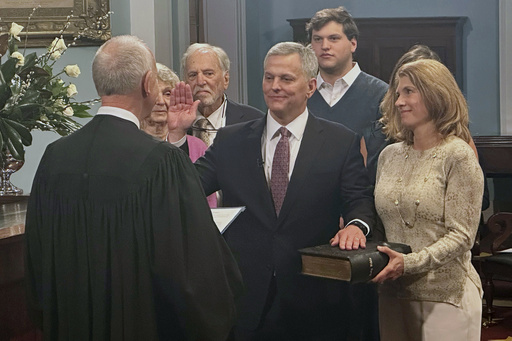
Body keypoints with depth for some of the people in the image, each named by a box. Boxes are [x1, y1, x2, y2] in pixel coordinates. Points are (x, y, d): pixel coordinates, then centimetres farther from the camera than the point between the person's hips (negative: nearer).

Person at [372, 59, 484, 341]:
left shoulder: (458, 155, -8)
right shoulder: (389, 155, 9)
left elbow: (461, 236, -13)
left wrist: (409, 263, -24)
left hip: (445, 294, -5)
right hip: (392, 293, 5)